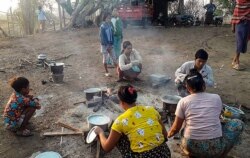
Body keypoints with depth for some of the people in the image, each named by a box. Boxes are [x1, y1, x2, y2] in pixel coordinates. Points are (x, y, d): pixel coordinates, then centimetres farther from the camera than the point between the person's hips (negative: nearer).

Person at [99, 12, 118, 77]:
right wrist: (107, 45, -15)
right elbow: (102, 37, -14)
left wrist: (111, 44, -5)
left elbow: (112, 35, 6)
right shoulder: (102, 27, -13)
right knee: (105, 59, 5)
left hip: (110, 45, 5)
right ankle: (106, 72, 15)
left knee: (114, 58, 6)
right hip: (104, 45, -5)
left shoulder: (111, 25, 3)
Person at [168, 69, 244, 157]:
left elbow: (176, 128, 4)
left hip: (191, 147, 2)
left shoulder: (183, 101, -2)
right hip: (215, 148, -1)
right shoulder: (216, 98, 1)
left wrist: (168, 135, 26)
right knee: (238, 124, 20)